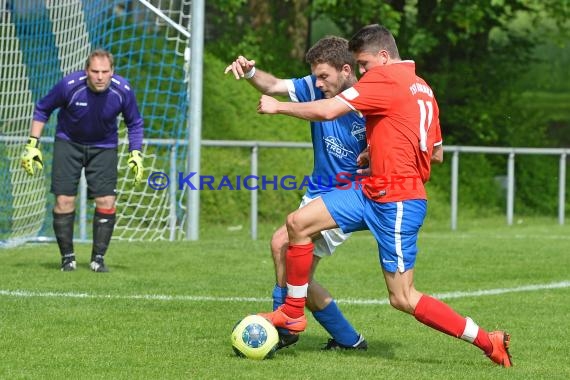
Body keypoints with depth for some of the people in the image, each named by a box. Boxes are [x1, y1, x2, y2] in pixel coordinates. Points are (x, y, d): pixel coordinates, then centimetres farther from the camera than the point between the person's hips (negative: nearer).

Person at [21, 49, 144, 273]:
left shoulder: (123, 91, -19)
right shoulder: (69, 86, -24)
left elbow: (134, 123, 1)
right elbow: (42, 109, -6)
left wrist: (135, 153, -7)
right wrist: (32, 144, -9)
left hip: (104, 147, 1)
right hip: (68, 143, -1)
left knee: (106, 201, -9)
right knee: (64, 200, -8)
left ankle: (98, 257, 5)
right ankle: (67, 257, 8)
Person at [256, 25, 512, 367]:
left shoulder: (385, 78, -14)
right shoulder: (422, 87, 14)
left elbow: (327, 110, -19)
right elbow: (435, 152, 21)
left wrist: (278, 106, -5)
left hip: (397, 204, -10)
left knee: (403, 298, -6)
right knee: (299, 222, 5)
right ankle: (292, 313, 14)